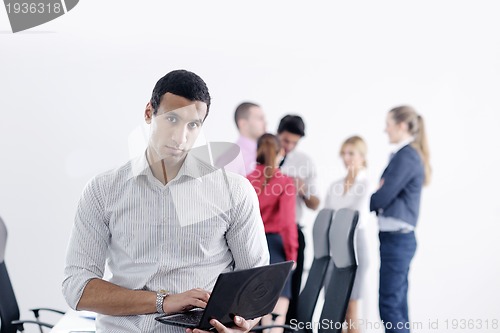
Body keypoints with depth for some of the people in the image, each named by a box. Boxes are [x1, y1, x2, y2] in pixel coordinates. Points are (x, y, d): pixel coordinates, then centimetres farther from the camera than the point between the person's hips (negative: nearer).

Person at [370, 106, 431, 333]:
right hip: (399, 237, 10)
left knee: (389, 304, -7)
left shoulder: (405, 156, -14)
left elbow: (383, 196, -16)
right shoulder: (409, 155, 15)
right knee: (397, 303, 12)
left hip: (396, 238, -10)